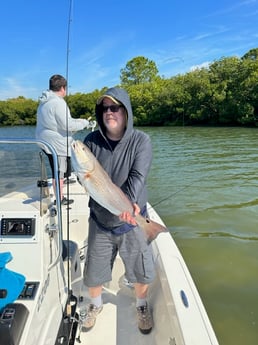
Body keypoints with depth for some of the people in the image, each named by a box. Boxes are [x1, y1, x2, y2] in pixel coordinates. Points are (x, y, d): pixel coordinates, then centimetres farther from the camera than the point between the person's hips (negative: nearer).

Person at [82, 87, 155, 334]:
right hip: (100, 220, 2)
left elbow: (138, 176, -20)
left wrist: (129, 202, -36)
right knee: (94, 272, 15)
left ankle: (141, 306, 44)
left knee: (141, 272, 12)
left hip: (131, 219, -1)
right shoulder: (92, 140, -4)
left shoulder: (140, 140, -9)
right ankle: (95, 305, 47)